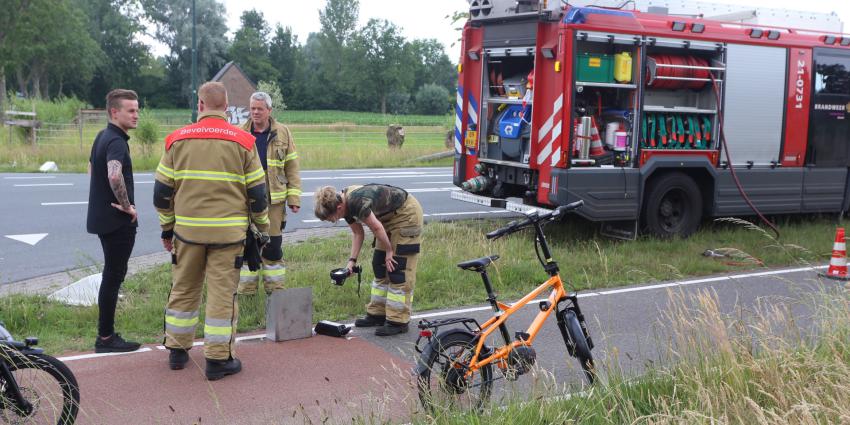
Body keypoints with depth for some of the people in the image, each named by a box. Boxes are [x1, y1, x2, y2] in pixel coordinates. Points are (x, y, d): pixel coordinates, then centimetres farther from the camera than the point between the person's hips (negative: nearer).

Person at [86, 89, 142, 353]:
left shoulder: (102, 137, 12)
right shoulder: (116, 141, -19)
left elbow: (92, 168, 27)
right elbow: (114, 176, -38)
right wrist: (126, 205, -22)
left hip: (103, 217, 10)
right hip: (118, 221, -10)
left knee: (113, 274, 17)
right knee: (113, 276, -2)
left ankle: (106, 333, 25)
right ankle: (106, 338, 6)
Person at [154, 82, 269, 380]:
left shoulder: (178, 139, 3)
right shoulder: (242, 141, -2)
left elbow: (162, 190, 6)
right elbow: (256, 191, 0)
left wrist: (167, 227, 17)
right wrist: (262, 224, 14)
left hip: (188, 229, 2)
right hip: (228, 232, -2)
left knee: (183, 289, 16)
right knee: (222, 293, 3)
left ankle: (177, 350, 26)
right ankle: (218, 359, 7)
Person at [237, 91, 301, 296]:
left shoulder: (282, 133, 3)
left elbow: (291, 167, 4)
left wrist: (294, 196, -1)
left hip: (274, 199, 0)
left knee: (273, 244, 6)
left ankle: (275, 287, 18)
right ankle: (247, 289, 18)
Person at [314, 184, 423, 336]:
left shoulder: (357, 202, -32)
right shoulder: (346, 204, -3)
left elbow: (376, 228, -23)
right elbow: (357, 233, 6)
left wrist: (389, 250, -10)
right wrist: (352, 260, -1)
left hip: (407, 214, -10)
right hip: (390, 217, 10)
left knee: (398, 268, -10)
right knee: (379, 265, 10)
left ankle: (398, 321, -6)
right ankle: (377, 314, 17)